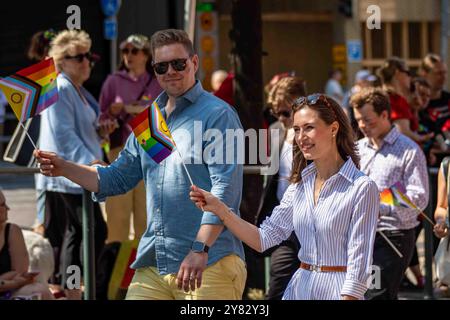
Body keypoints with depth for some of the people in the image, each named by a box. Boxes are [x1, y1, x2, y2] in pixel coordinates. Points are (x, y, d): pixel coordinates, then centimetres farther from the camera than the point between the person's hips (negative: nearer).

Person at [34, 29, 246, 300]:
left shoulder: (217, 115, -4)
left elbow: (225, 188, -13)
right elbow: (118, 178, 25)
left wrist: (200, 249, -21)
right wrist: (63, 168, 10)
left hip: (209, 264, -6)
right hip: (152, 264, 6)